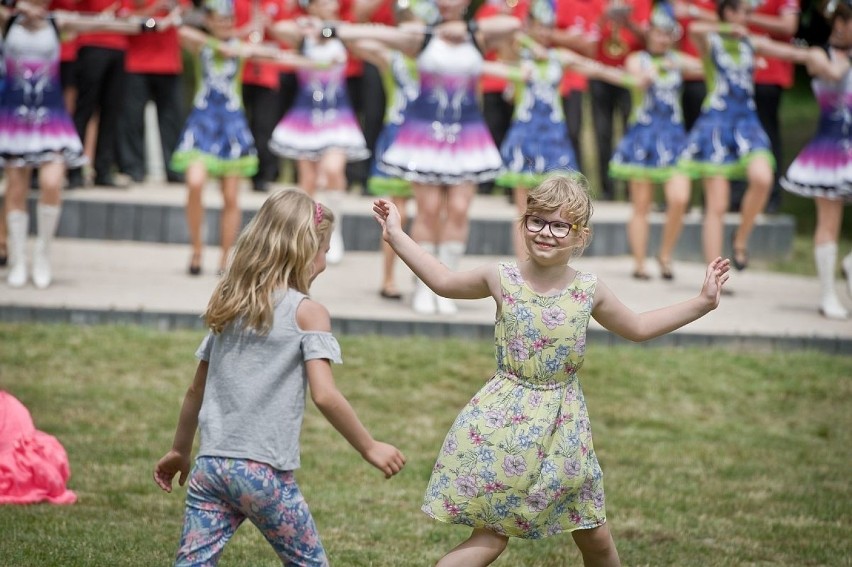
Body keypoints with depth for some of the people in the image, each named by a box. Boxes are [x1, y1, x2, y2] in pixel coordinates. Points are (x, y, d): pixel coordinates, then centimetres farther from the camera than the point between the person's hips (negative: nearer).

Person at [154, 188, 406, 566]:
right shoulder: (307, 313, -5)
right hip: (264, 471, -5)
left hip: (210, 464, 5)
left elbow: (197, 389, 19)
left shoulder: (228, 306, 13)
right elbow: (324, 395, -14)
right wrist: (369, 449, -5)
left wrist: (180, 451, 29)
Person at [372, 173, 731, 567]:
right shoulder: (501, 279, -7)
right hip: (505, 419, -3)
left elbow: (637, 328, 14)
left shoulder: (589, 290, -3)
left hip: (563, 424, 3)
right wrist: (397, 237, 12)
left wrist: (701, 303, 10)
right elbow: (445, 282, 11)